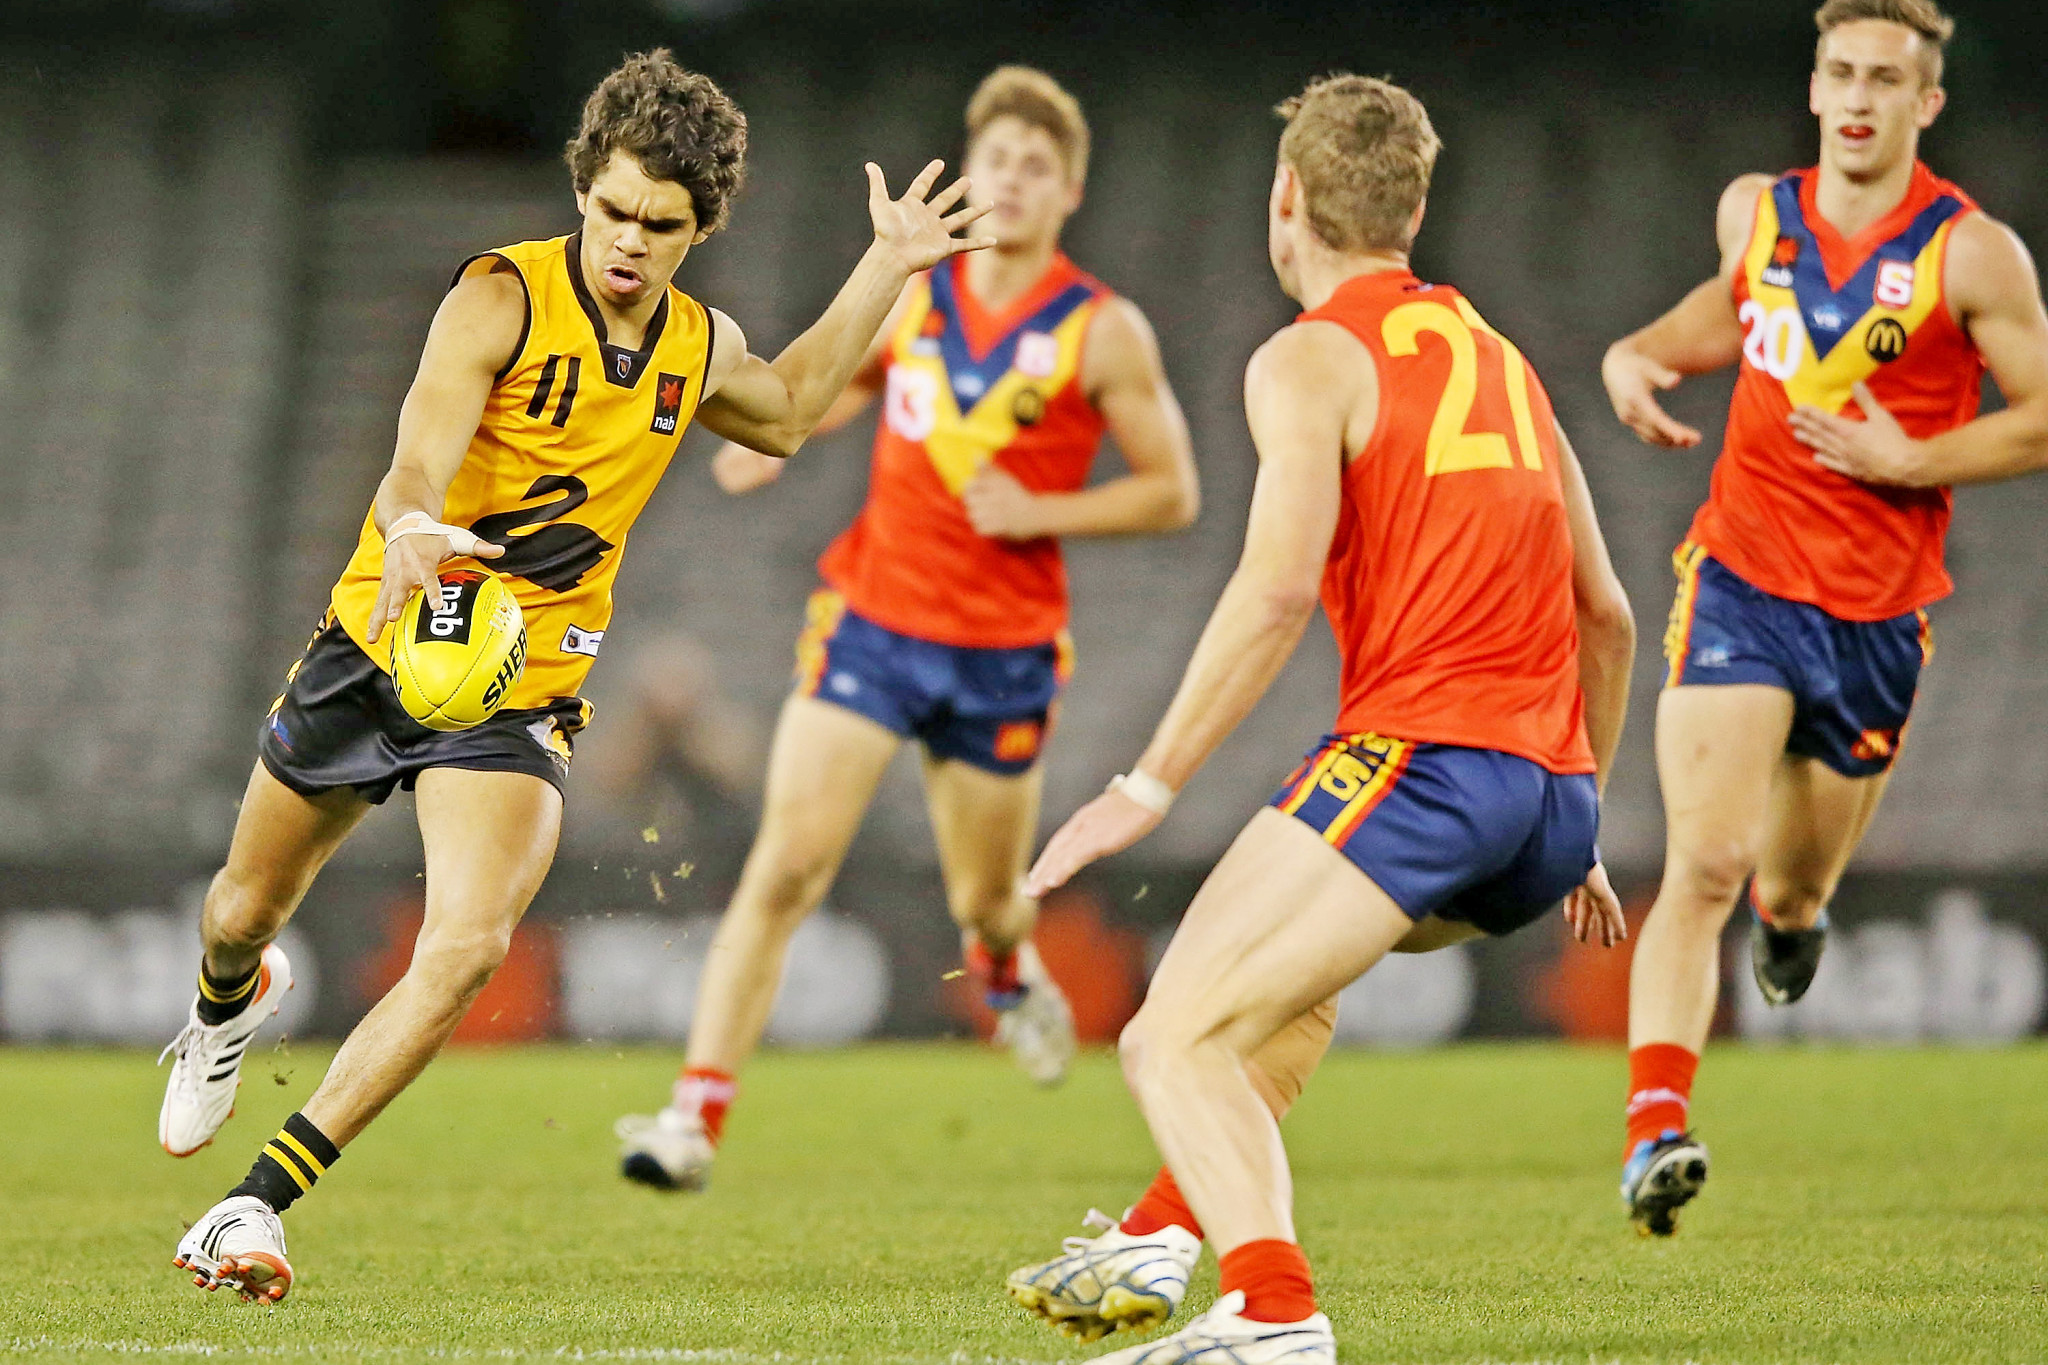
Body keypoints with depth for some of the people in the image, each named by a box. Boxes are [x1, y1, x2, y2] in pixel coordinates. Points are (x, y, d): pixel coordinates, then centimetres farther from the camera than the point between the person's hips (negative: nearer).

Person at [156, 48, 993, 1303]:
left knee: (469, 946, -23)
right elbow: (420, 459, -34)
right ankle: (229, 1008, 59)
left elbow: (787, 408, 26)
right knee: (247, 910, 19)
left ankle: (261, 1202, -16)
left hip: (521, 693, 2)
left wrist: (887, 269, 17)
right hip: (381, 648, -2)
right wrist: (412, 529, -57)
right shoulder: (502, 299, -18)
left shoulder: (700, 344, 0)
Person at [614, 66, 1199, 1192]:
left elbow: (1171, 493, -2)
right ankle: (697, 1114, -15)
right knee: (786, 866, -13)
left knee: (985, 904, 12)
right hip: (870, 621, 1)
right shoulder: (911, 294, 4)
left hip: (1004, 654, -1)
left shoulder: (1102, 333, -6)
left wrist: (1038, 511, -15)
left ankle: (1009, 970, 51)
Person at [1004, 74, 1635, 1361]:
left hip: (1421, 755, -8)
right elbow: (1606, 615, 23)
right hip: (1553, 792, 8)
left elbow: (1280, 586, -15)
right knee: (1293, 967, 33)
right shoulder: (1499, 355, 23)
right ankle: (1166, 1233, 27)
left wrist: (1149, 785, -13)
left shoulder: (1313, 358, 0)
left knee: (1176, 1042, -12)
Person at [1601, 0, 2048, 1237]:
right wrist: (1643, 355, 8)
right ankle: (1655, 1128, -25)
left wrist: (1908, 461, -16)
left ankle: (1791, 906, 53)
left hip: (1878, 613, -1)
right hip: (1741, 581, 1)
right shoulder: (1755, 212, 4)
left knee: (1795, 892, 14)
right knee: (1703, 866, -18)